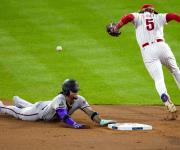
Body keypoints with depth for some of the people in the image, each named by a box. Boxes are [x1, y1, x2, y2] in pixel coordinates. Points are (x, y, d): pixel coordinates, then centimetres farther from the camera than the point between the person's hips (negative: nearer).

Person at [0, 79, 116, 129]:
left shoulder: (79, 100, -29)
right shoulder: (60, 99, -45)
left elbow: (90, 112, -37)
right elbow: (64, 116, -57)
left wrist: (101, 121, -53)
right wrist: (76, 125, -71)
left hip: (48, 106, 6)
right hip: (39, 110, -6)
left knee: (29, 107, 36)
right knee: (18, 113, 16)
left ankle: (17, 100, 64)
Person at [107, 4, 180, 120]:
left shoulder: (138, 17, 18)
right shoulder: (158, 17, 20)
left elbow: (128, 17, -2)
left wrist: (116, 28, 4)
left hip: (147, 51, -1)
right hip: (162, 46, 1)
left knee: (158, 79, -5)